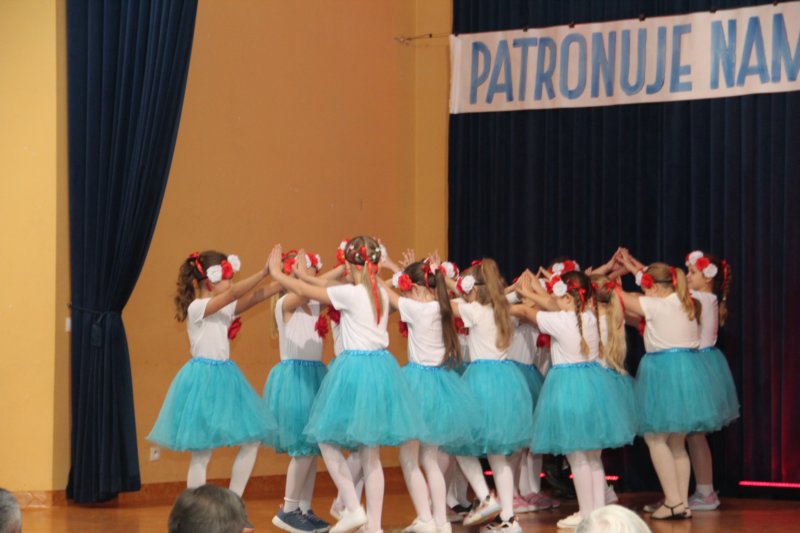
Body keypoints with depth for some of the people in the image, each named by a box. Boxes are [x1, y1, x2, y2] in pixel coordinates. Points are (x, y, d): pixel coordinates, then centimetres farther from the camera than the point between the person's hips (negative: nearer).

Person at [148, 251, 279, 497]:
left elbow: (255, 296, 0)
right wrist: (265, 271, -29)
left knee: (252, 439, 6)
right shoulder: (197, 308, -14)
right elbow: (234, 293, -27)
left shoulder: (226, 308, 10)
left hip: (224, 375, 9)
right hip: (203, 378, -9)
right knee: (202, 454, -4)